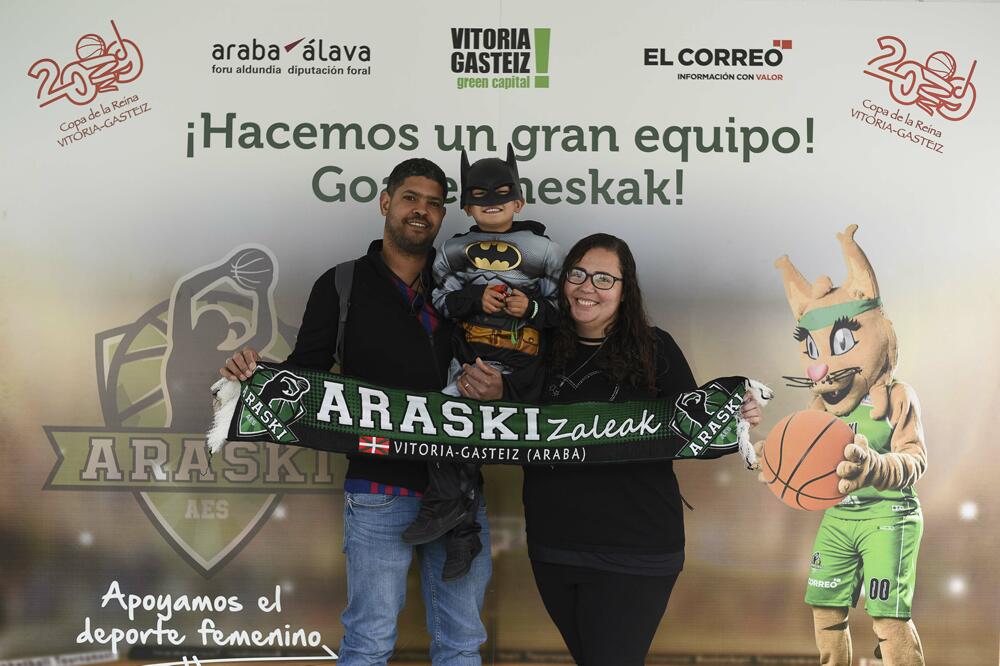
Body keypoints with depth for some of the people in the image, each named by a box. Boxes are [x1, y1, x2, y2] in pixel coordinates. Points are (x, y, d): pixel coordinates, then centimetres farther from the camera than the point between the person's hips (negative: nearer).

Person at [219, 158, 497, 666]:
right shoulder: (342, 285, 4)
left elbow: (491, 371, 13)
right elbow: (306, 372, 3)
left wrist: (496, 391, -9)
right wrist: (256, 371, -16)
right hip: (380, 489, -3)